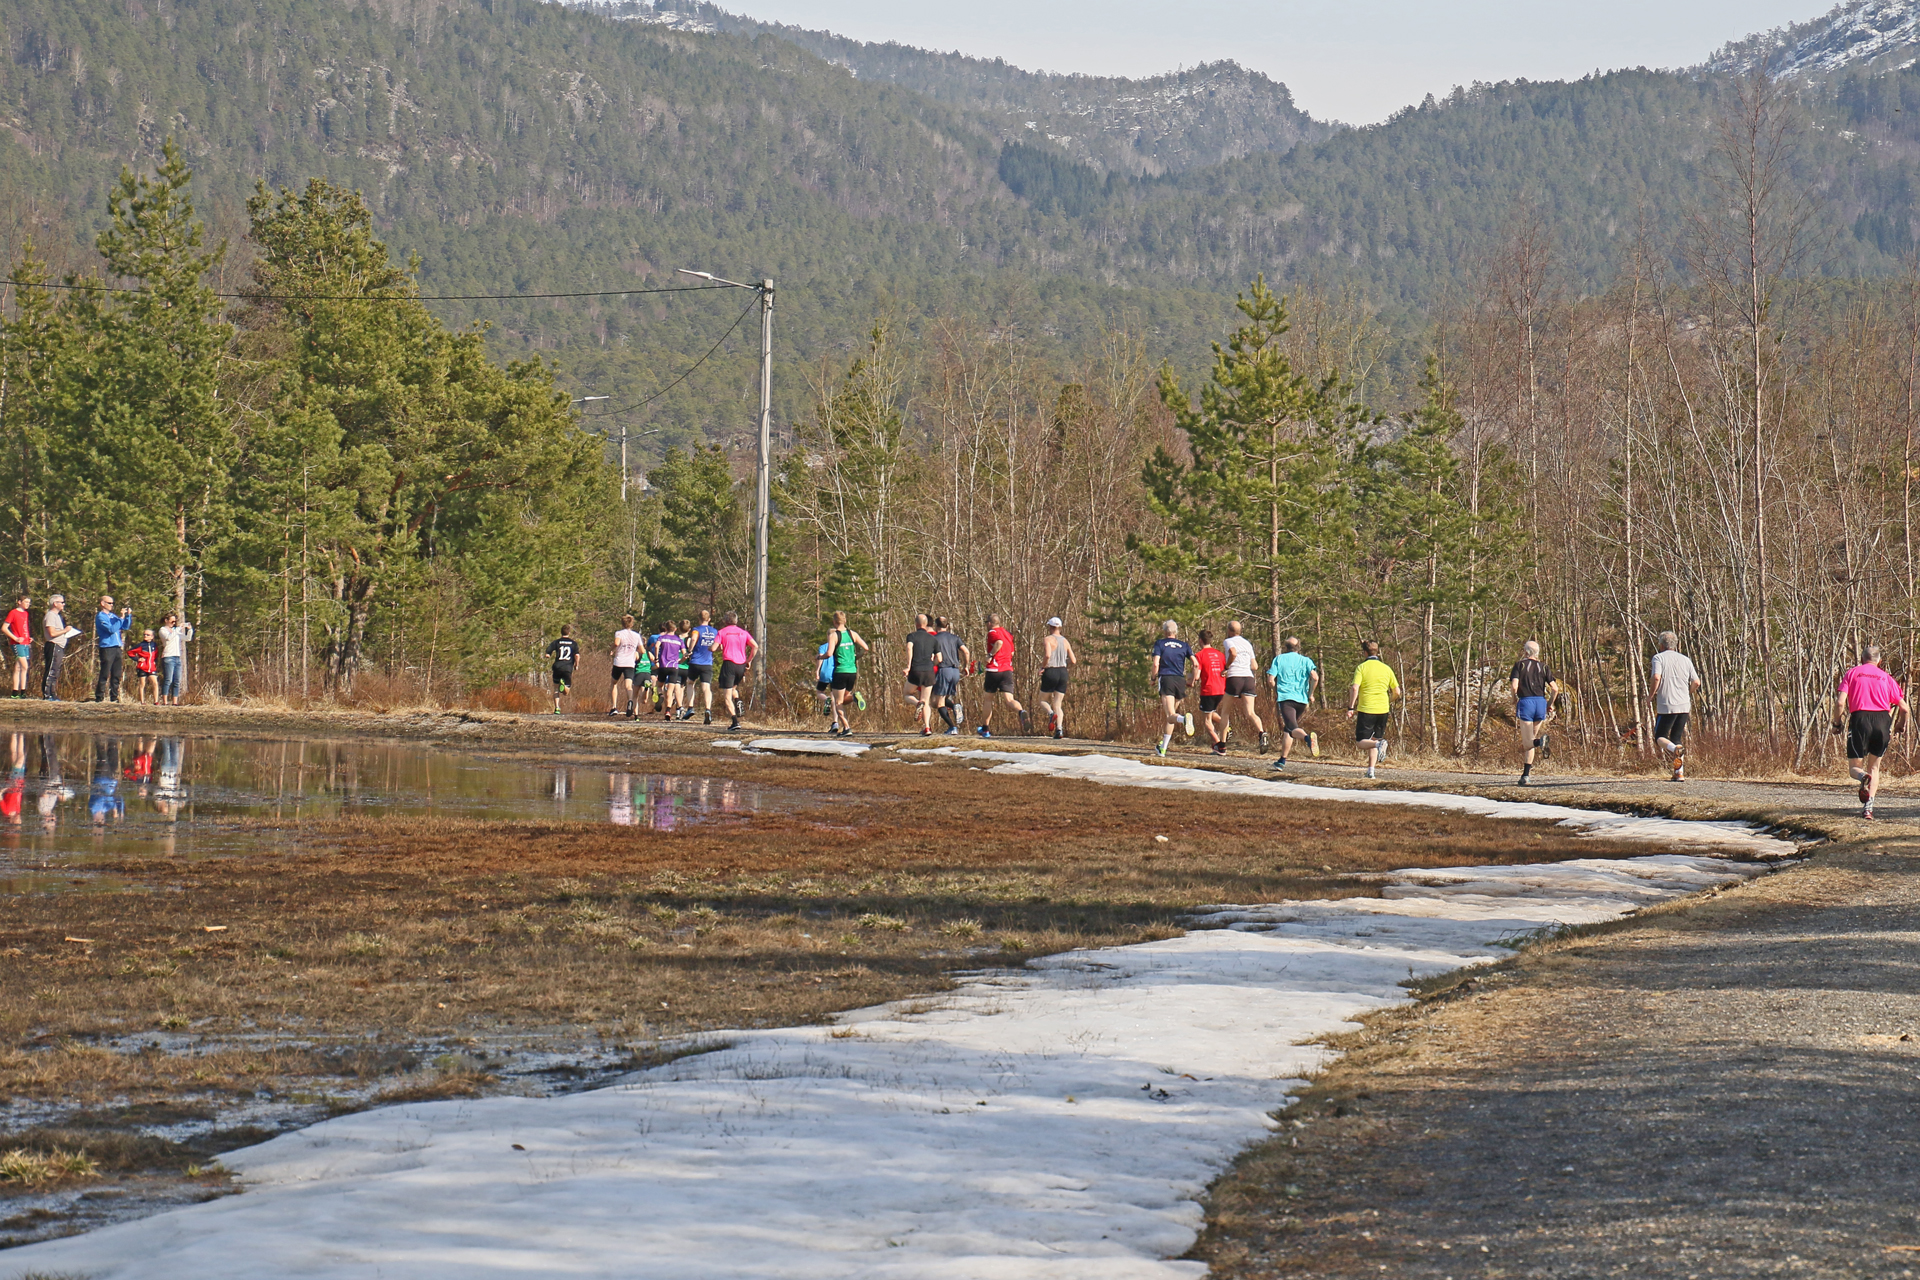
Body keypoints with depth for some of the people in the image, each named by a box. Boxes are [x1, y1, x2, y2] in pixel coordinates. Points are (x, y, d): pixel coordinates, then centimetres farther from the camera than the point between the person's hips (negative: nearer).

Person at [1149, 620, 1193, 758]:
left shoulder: (1159, 643, 6)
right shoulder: (1184, 645, 14)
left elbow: (1156, 664, -6)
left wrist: (1154, 678, 10)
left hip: (1166, 679, -4)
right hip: (1180, 680, 4)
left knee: (1171, 715, -15)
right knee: (1171, 715, 17)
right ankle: (1163, 748, 20)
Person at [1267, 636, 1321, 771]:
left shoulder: (1279, 659, 9)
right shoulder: (1305, 660, 11)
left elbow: (1271, 678, 2)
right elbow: (1315, 677, -4)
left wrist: (1275, 695, 18)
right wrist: (1310, 694, 10)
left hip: (1285, 698, -4)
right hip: (1302, 699, 4)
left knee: (1293, 729, -18)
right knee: (1287, 729, 21)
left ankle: (1307, 738, -51)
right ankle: (1282, 760, 22)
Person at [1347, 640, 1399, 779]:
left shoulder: (1361, 667, -5)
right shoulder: (1386, 668, 6)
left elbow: (1355, 688, -16)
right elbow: (1396, 691, 9)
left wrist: (1350, 708, -10)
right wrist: (1390, 701, 29)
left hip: (1366, 709, -4)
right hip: (1382, 710, 4)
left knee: (1361, 740, 3)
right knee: (1374, 739, 16)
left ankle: (1379, 744, -27)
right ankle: (1371, 770, 6)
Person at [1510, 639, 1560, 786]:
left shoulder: (1519, 665, 4)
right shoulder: (1543, 666, 11)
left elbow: (1515, 686, -9)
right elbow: (1555, 688, 3)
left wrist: (1514, 704, 6)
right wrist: (1550, 705, 17)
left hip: (1525, 702, -4)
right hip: (1541, 702, 4)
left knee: (1527, 742, -6)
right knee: (1529, 741, 15)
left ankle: (1541, 741, -39)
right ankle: (1526, 774, 13)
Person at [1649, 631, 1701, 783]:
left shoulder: (1659, 658, -2)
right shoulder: (1685, 660, 11)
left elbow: (1656, 677, -18)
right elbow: (1696, 682, 8)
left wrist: (1653, 694, -3)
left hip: (1666, 706, -4)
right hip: (1684, 706, 4)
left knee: (1660, 738, 5)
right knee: (1677, 738, 13)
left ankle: (1674, 749, -28)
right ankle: (1679, 773, 5)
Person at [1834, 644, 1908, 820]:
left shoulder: (1852, 674, 12)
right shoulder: (1886, 678, 16)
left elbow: (1840, 703, -3)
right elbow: (1905, 709, 11)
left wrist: (1836, 724, 11)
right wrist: (1899, 727, 28)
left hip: (1859, 719, -2)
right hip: (1882, 720, 2)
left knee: (1854, 767, 8)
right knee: (1874, 766, 18)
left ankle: (1863, 777, -29)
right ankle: (1869, 806, 0)